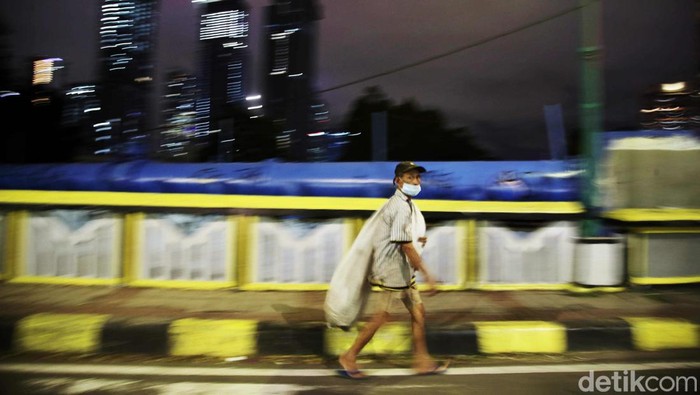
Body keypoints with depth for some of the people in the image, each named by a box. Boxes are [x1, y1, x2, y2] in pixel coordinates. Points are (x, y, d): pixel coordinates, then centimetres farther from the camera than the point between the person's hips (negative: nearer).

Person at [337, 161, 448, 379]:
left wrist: (418, 239, 4)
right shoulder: (400, 208, -21)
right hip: (393, 271, -10)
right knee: (381, 317, 0)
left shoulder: (407, 204, 12)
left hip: (404, 271, 10)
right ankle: (349, 357, 14)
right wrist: (427, 275, -22)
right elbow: (406, 246, -24)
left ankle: (422, 360, 23)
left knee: (418, 312, 12)